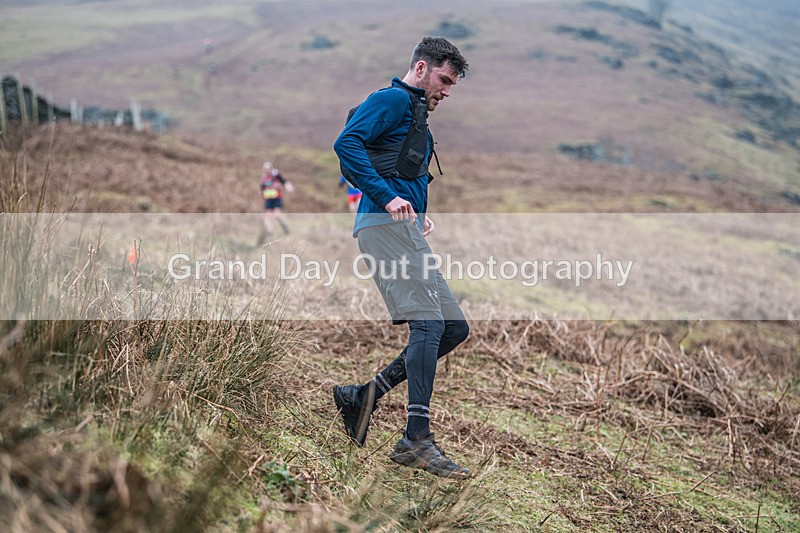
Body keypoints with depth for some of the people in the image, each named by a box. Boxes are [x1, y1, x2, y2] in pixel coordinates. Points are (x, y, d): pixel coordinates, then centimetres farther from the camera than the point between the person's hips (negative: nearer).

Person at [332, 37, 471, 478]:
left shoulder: (416, 114, 30)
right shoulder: (393, 99, -1)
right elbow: (346, 144, -16)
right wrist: (387, 198, -20)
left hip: (407, 231, 10)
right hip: (386, 226, -10)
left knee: (454, 327, 6)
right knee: (429, 322, -17)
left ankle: (364, 395, 5)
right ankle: (416, 439, -16)